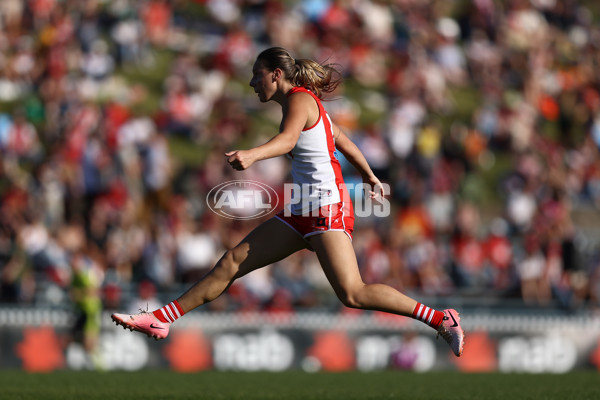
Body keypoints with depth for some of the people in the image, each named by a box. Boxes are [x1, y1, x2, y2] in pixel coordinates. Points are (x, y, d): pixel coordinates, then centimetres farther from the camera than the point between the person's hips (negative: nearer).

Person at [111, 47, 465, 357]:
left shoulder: (300, 99, -10)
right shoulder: (307, 103, 17)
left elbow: (288, 139, -32)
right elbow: (346, 143, 28)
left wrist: (252, 155, -51)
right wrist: (372, 179, 42)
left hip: (327, 207, -10)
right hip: (302, 211, 10)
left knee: (352, 294, -18)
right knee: (232, 263, 5)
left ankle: (441, 319, -10)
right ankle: (161, 319, 7)